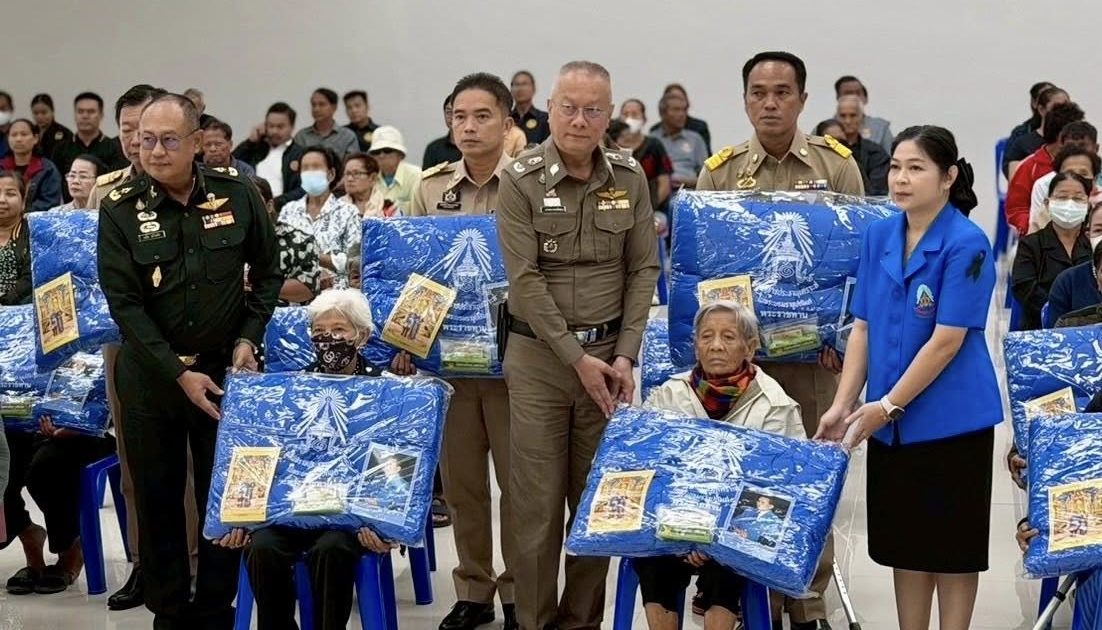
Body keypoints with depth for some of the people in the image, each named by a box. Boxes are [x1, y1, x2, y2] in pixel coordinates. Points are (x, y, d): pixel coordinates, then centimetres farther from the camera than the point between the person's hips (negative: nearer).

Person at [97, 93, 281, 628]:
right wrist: (179, 373, -17)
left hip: (226, 368, 0)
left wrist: (248, 338, -5)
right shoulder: (120, 211, -7)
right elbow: (124, 303, -11)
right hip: (151, 373, 0)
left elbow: (268, 273, 8)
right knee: (157, 497, 7)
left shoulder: (238, 196, -3)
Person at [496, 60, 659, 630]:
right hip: (539, 354, -2)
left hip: (610, 352, 3)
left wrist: (626, 354, -5)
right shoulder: (521, 180, -6)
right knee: (537, 500, 0)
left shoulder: (629, 178, 4)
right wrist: (577, 358, -13)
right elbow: (525, 280, -10)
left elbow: (644, 269, 5)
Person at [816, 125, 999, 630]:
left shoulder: (967, 244, -14)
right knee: (905, 542, 13)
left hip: (952, 419, -6)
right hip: (891, 422, 6)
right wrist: (842, 405, -2)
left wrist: (887, 406, -15)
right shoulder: (879, 236, 5)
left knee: (952, 546, 6)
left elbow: (946, 341, -17)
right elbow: (863, 328, 7)